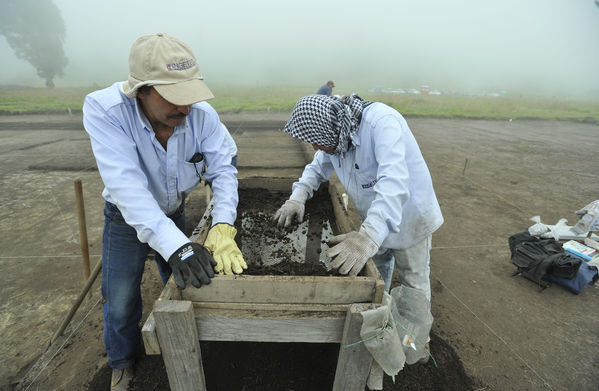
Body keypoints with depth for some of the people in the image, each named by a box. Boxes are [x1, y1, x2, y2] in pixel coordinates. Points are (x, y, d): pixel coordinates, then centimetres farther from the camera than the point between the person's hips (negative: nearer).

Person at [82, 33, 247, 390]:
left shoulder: (202, 115, -25)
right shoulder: (104, 109, -32)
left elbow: (223, 170, -25)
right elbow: (126, 183, -41)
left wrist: (222, 227, -41)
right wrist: (173, 244, -51)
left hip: (173, 210, 2)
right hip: (127, 216, -2)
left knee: (184, 283, 17)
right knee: (120, 299, 11)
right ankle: (124, 361, 45)